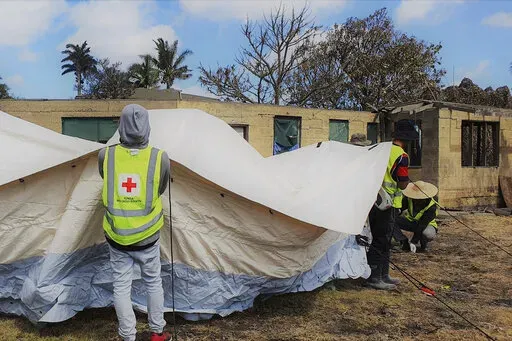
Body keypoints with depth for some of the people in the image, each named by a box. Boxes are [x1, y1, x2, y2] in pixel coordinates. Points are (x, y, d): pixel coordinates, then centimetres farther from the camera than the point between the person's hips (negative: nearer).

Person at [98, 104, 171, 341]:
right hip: (147, 237, 0)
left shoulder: (105, 156, -11)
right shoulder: (161, 159, -14)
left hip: (116, 237, 1)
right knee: (153, 283, 18)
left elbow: (109, 188, 5)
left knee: (121, 287, 13)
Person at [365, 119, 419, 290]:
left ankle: (383, 275, 27)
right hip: (388, 205, -8)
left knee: (383, 240, 17)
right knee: (380, 241, 0)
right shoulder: (401, 156, -15)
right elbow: (403, 184, -14)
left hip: (376, 201, 8)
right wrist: (407, 178, 5)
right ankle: (373, 277, 7)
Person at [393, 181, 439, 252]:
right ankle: (404, 242, -15)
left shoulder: (431, 207, -31)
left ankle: (423, 246, -7)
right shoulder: (409, 198, -20)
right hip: (410, 220, 4)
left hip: (426, 225, -4)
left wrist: (413, 242, -37)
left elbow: (422, 226, -34)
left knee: (428, 233, -41)